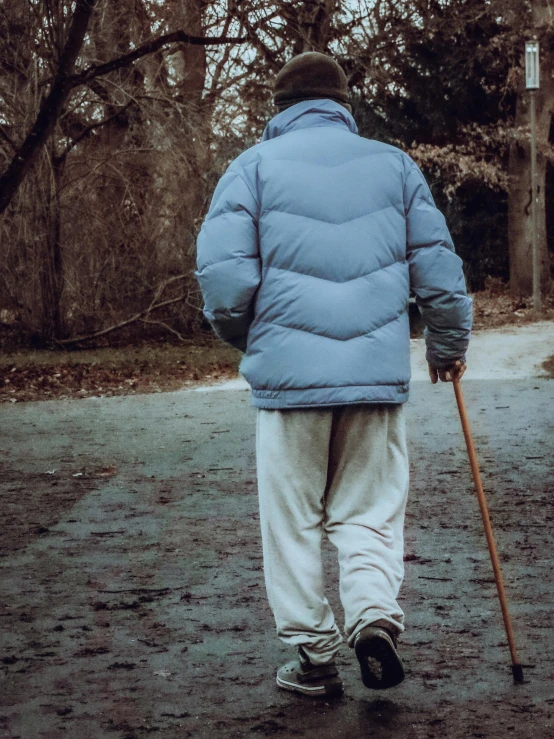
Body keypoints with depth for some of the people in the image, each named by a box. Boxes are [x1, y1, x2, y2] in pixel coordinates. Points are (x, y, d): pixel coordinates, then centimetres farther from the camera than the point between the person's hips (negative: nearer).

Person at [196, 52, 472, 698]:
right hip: (379, 373, 2)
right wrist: (448, 347, 24)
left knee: (293, 521, 8)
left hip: (289, 372, -1)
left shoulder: (253, 166, 3)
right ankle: (374, 611, -12)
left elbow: (224, 276, -5)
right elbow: (438, 268, 9)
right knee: (371, 510, 11)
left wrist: (241, 336, 15)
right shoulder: (394, 164, 10)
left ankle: (314, 656, 11)